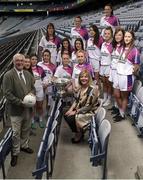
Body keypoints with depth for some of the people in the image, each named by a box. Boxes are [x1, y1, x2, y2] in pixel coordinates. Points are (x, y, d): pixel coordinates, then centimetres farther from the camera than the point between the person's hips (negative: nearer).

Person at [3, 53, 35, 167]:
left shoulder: (28, 74, 7)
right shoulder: (8, 75, -13)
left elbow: (33, 88, 14)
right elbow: (7, 93, -17)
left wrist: (31, 94, -10)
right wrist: (20, 102, -21)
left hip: (28, 108, 6)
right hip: (16, 109, -6)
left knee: (26, 129, 20)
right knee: (16, 133, 3)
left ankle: (24, 145, 41)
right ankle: (15, 153, 19)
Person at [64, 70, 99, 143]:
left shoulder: (93, 89, -22)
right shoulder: (81, 88, 2)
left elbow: (88, 106, -23)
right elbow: (77, 100, 9)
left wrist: (75, 112, -20)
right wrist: (71, 109, -7)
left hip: (90, 112, -8)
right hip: (80, 109, 8)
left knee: (71, 118, -20)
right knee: (66, 115, -7)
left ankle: (79, 134, 7)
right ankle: (78, 132, 11)